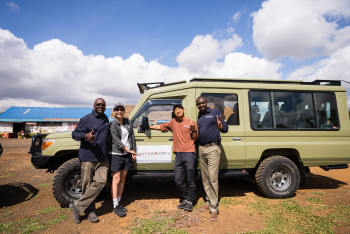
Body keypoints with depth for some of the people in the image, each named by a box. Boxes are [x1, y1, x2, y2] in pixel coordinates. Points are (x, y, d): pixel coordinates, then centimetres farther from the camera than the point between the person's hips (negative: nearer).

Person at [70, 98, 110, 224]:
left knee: (101, 181, -6)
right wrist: (86, 136, -23)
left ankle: (78, 206, 5)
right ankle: (90, 211, 17)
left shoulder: (106, 119, 17)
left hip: (102, 157, 5)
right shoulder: (87, 119, -2)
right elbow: (74, 134, -4)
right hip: (88, 156, -5)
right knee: (87, 184, 2)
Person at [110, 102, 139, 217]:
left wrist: (133, 151, 8)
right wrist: (128, 150, -18)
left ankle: (118, 202, 24)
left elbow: (132, 136, 12)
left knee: (123, 179, 11)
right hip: (116, 154, -5)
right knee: (116, 180, -3)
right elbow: (116, 140, -14)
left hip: (127, 154, 6)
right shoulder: (112, 124, -7)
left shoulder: (127, 122, 9)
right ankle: (115, 206, 6)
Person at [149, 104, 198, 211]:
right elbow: (161, 126, 25)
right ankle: (185, 199, 26)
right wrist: (149, 127, 23)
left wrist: (193, 129, -14)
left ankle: (190, 201, 15)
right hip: (178, 154, 4)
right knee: (179, 180, 7)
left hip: (189, 154, -4)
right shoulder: (173, 122, 15)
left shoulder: (191, 122, 3)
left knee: (190, 179, -1)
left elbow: (195, 138, 4)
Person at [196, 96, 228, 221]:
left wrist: (220, 126, -28)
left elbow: (226, 128, -5)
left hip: (213, 148, -6)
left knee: (213, 178, -9)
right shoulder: (198, 117, 17)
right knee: (205, 178, 12)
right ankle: (208, 202, 26)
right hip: (201, 148, 6)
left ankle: (214, 208, 1)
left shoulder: (215, 112, -1)